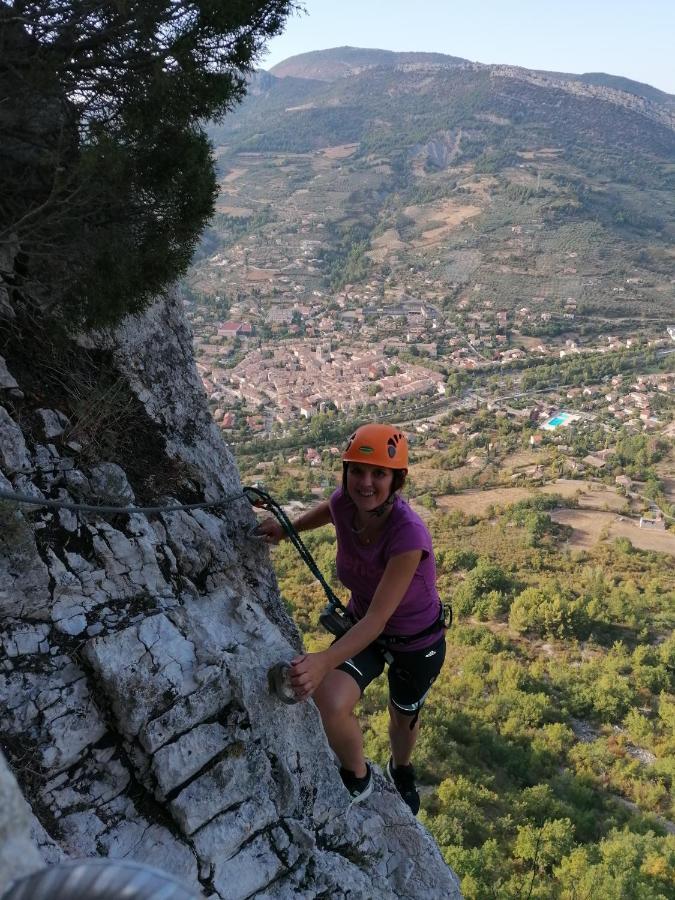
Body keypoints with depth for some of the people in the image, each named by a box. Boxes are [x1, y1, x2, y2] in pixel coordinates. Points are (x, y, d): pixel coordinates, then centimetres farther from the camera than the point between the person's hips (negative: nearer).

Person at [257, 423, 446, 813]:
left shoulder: (408, 533, -39)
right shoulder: (343, 503, -23)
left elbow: (378, 619, -40)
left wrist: (324, 662, -53)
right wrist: (285, 528, -10)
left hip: (418, 642, -3)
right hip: (363, 626, 3)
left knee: (404, 718, 24)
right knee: (331, 703, -24)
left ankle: (402, 770, 63)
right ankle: (358, 779, 11)